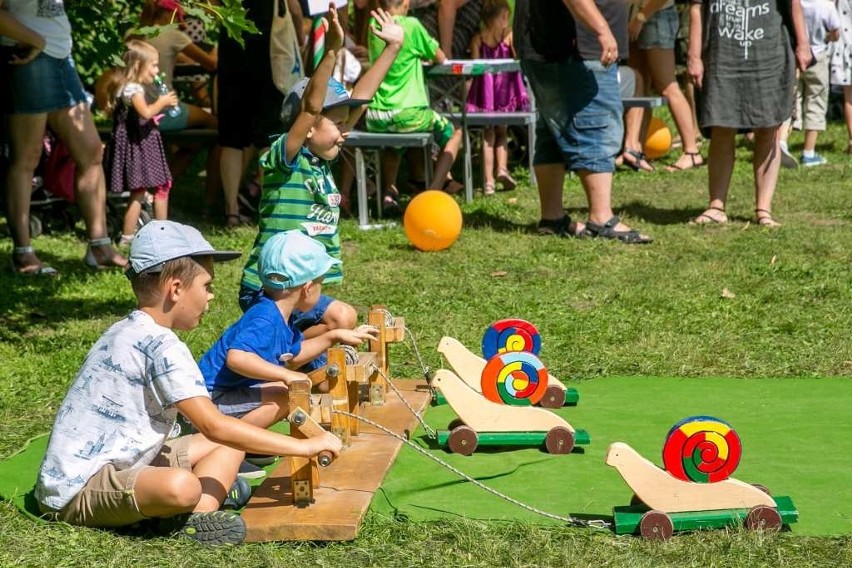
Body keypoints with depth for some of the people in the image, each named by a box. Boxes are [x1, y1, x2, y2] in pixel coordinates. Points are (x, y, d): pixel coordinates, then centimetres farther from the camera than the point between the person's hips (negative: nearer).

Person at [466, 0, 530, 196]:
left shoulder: (478, 39, -1)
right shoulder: (510, 35, -5)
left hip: (485, 90, 1)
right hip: (506, 89, -1)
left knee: (489, 135, 8)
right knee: (501, 132, 16)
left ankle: (489, 180, -1)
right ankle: (502, 168, -6)